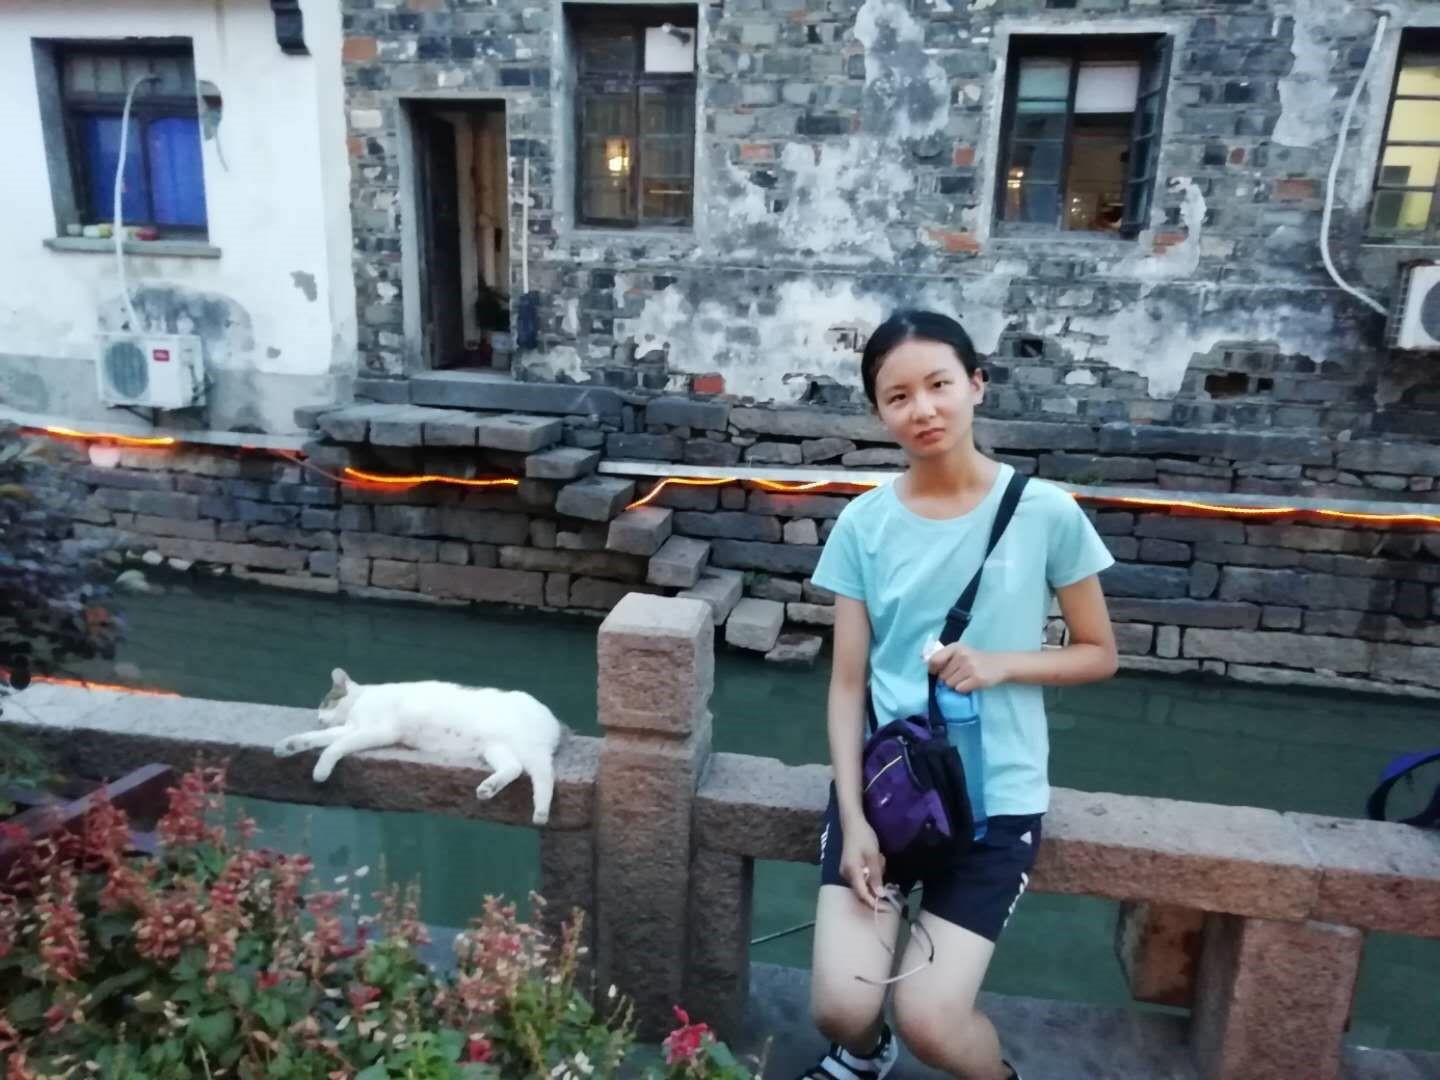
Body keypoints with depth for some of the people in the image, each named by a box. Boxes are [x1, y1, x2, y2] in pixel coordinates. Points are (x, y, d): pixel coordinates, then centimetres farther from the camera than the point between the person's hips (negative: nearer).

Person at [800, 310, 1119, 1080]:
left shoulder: (1046, 513, -7)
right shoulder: (863, 524, -4)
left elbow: (1099, 655, 3)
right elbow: (848, 683, -2)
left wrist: (1000, 665, -15)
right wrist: (853, 819, -10)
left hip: (996, 794, -1)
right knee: (840, 1007, -7)